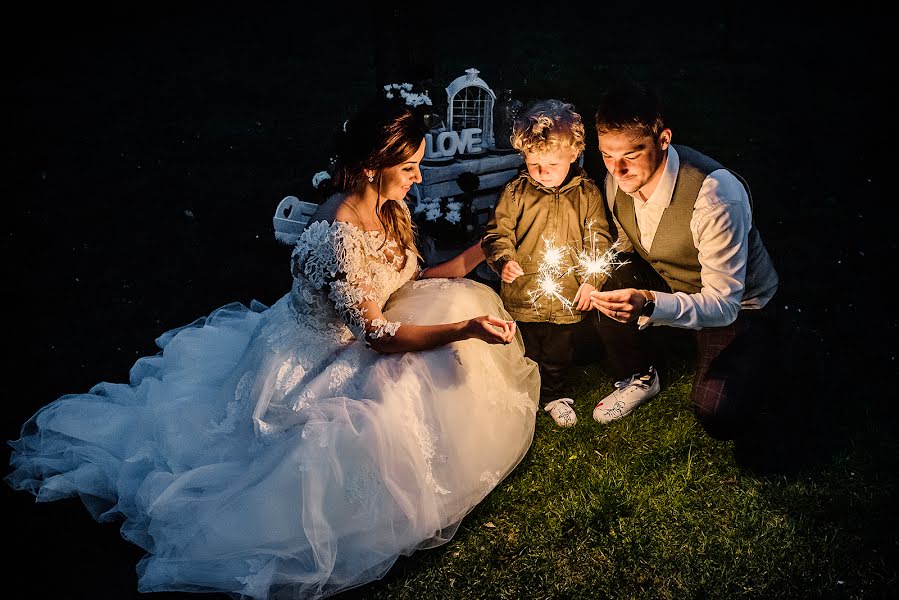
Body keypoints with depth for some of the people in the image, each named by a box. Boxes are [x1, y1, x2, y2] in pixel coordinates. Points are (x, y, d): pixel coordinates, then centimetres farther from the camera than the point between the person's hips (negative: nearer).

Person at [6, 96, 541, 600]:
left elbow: (409, 281, 6)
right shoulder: (337, 241, -36)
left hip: (348, 340, 9)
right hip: (311, 365, -9)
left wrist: (476, 255, -4)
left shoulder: (392, 211, -8)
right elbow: (375, 335, -29)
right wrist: (466, 328, -36)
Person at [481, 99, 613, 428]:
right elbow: (497, 232, -5)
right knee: (523, 353, 14)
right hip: (521, 294, -1)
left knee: (560, 354, 18)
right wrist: (503, 260, -23)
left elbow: (598, 240, 1)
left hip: (567, 296, 1)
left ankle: (557, 395, 41)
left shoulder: (586, 194, -5)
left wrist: (591, 279, -6)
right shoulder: (515, 192, -8)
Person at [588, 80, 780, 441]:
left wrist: (650, 304, -52)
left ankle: (743, 374, 14)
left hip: (737, 306, -5)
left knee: (717, 416, -24)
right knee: (608, 291, -25)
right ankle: (639, 378, 5)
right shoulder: (619, 179, -16)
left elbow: (723, 305, -35)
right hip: (667, 283, 5)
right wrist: (598, 275, -18)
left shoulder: (717, 196, -36)